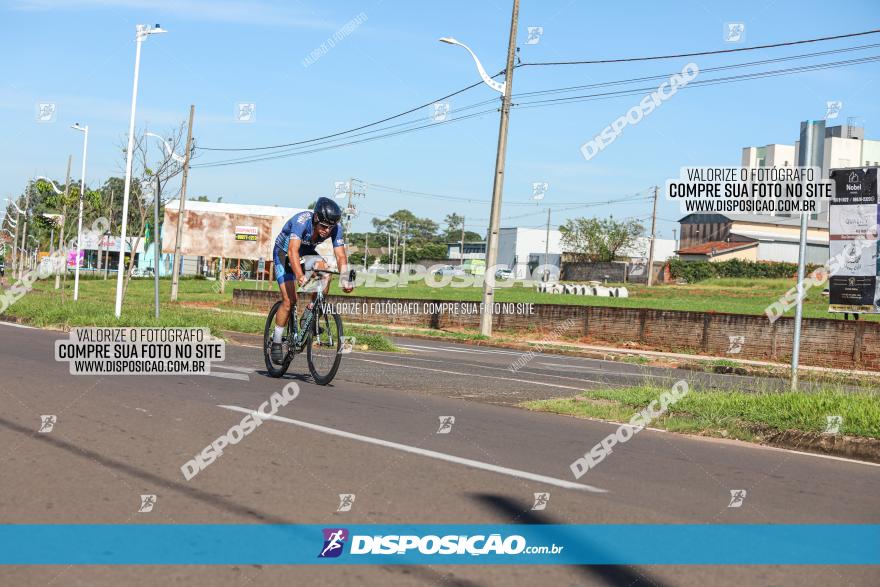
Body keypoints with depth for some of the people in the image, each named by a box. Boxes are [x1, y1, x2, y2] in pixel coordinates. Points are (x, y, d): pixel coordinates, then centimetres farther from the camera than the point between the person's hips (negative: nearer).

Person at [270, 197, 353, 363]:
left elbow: (340, 256, -25)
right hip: (284, 252, -4)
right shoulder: (302, 221, -36)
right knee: (289, 300, -14)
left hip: (307, 253, 4)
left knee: (325, 270, -29)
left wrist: (344, 279, -43)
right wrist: (300, 276, -61)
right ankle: (276, 342, 3)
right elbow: (293, 251, -47)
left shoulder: (336, 228, -23)